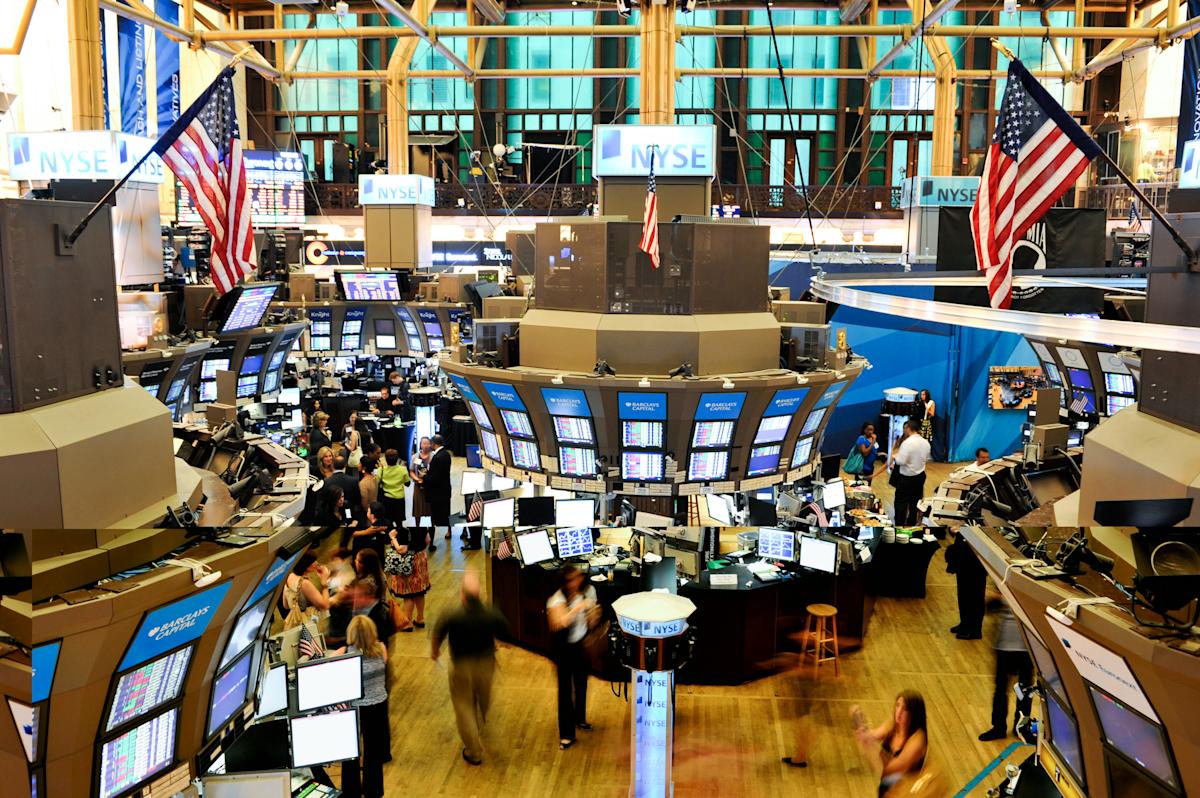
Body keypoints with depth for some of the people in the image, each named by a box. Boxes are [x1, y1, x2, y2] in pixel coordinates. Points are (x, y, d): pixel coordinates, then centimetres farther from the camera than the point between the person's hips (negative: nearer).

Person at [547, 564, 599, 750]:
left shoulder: (588, 591, -6)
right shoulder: (558, 600, -22)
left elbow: (590, 622, 0)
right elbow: (558, 623, -37)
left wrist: (593, 614, -22)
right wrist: (578, 608, -43)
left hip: (582, 644, 5)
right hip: (563, 647, -5)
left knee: (581, 684, 20)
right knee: (565, 689, -1)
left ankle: (579, 719, 44)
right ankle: (566, 734, 9)